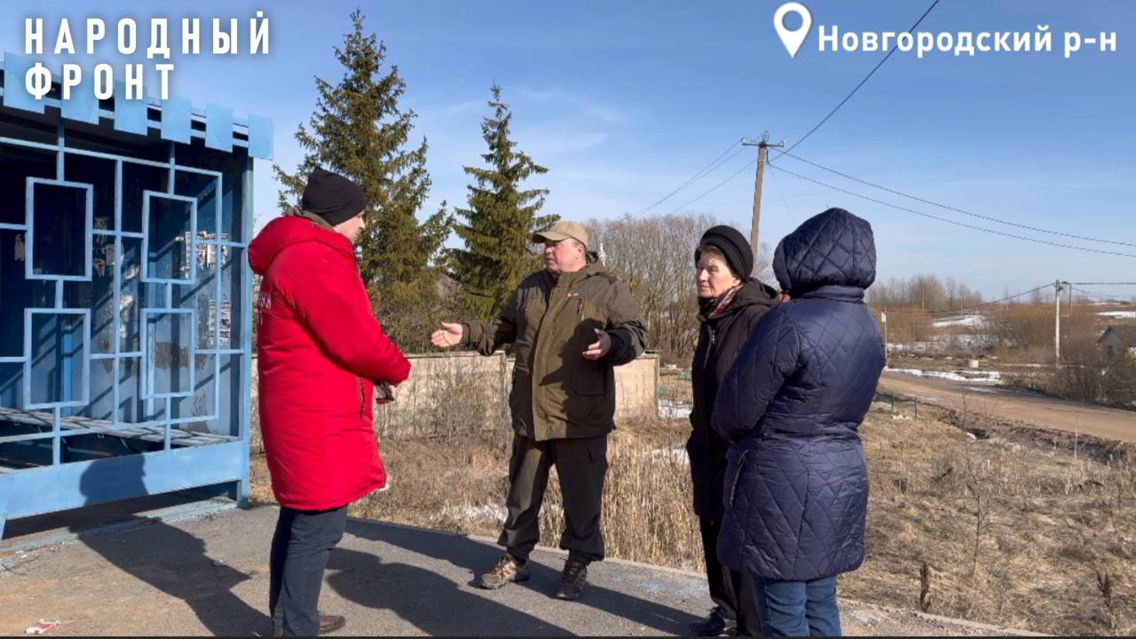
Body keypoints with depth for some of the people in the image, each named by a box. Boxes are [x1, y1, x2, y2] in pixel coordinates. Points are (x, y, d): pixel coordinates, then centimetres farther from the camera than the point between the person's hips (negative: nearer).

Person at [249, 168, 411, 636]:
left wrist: (375, 373, 11)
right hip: (318, 419, -11)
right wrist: (397, 370, -2)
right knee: (319, 526, -3)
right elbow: (357, 341, -21)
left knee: (299, 517, 19)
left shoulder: (289, 257, 16)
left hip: (299, 412, 11)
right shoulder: (316, 261, -18)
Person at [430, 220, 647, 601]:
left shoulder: (608, 289, -3)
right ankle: (515, 558, 30)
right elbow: (503, 330, 22)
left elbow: (636, 334, -9)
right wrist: (467, 334, 9)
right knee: (522, 491, 15)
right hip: (529, 413, 5)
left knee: (581, 495, 6)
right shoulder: (529, 287, 13)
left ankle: (578, 565, 22)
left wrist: (612, 342, -30)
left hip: (580, 417, -5)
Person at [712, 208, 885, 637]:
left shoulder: (789, 323, -21)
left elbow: (736, 409, -12)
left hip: (783, 481, -8)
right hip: (841, 476, 8)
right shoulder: (868, 330, 6)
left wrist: (729, 431, 7)